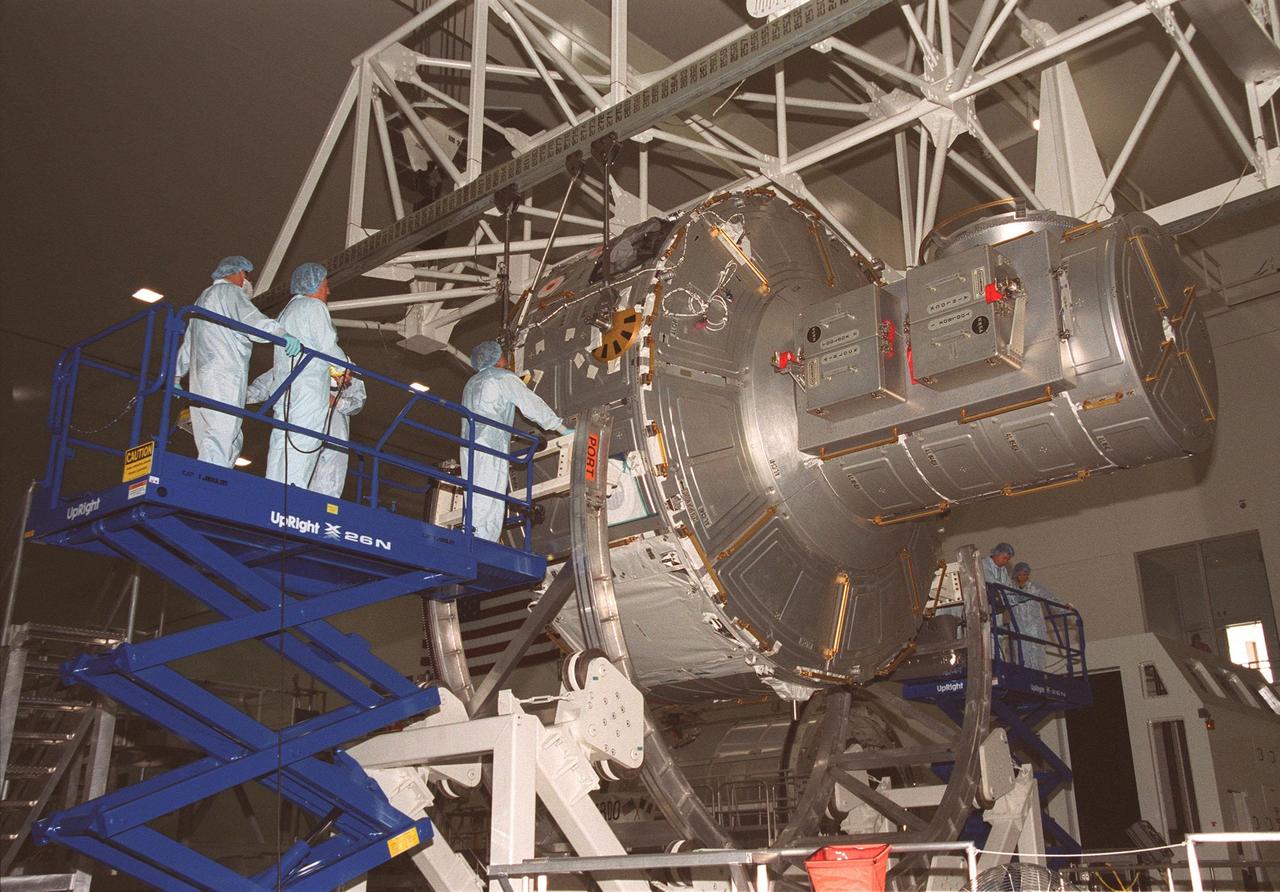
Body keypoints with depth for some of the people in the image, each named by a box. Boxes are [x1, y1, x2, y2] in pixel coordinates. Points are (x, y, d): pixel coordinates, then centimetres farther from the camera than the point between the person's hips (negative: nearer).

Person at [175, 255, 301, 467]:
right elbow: (251, 321, -18)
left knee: (233, 442, 5)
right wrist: (283, 334, -33)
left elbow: (187, 344, 36)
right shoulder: (230, 292, 3)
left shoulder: (203, 297, 32)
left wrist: (176, 374, 41)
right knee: (219, 441, -19)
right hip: (223, 377, -9)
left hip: (201, 379, 9)